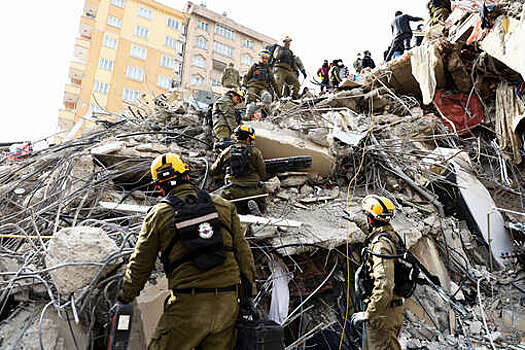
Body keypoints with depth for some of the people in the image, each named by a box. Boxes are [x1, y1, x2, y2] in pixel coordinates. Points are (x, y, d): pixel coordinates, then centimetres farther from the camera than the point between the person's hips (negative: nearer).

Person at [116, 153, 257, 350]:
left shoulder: (158, 215, 0)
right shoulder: (224, 206, 6)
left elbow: (140, 265, 5)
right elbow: (242, 251, 8)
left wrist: (124, 299, 20)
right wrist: (249, 290, 16)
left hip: (189, 305, -3)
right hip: (227, 302, 3)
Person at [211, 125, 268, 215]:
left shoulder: (226, 152, 9)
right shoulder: (255, 151, 3)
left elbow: (214, 171, 21)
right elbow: (263, 175, 5)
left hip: (232, 191, 1)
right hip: (253, 190, -1)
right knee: (261, 206, 21)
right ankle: (254, 206, -12)